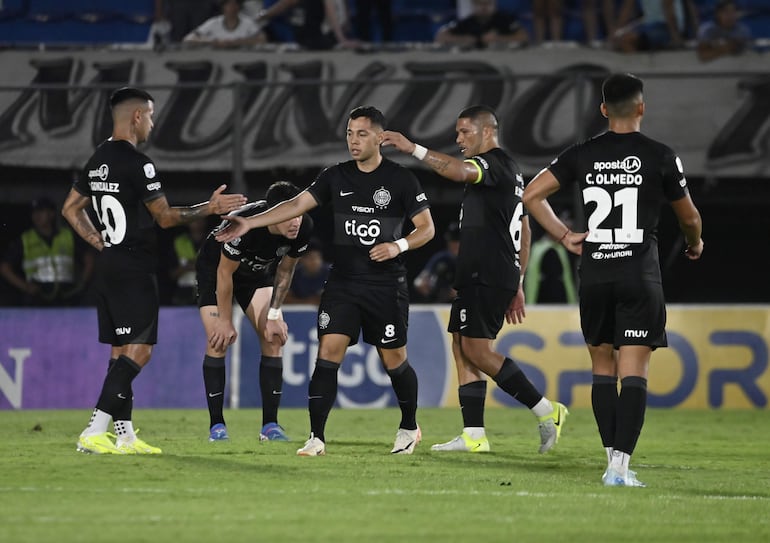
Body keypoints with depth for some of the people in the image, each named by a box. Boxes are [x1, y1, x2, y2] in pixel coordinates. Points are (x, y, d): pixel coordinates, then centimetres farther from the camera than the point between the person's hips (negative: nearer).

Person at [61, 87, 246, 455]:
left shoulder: (98, 160, 11)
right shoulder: (137, 163, -15)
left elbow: (70, 209, 20)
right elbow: (165, 217, -11)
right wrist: (210, 208, -3)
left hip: (107, 268, 9)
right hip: (134, 270, -9)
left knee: (121, 352, 11)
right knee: (138, 351, -8)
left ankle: (125, 436, 12)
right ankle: (94, 433, -15)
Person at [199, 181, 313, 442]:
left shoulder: (303, 228, -26)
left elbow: (285, 270, -7)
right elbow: (224, 273, -27)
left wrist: (274, 315, -9)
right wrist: (225, 321, -20)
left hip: (258, 273, 4)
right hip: (215, 267, -4)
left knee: (273, 338, -9)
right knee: (218, 340, -15)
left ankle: (270, 425, -5)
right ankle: (216, 425, -6)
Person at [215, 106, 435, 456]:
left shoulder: (401, 180, -4)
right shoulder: (336, 177, 6)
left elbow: (427, 228, -1)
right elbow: (297, 204, 0)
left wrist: (399, 246, -19)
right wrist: (249, 223, -9)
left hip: (386, 286, -3)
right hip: (343, 283, 3)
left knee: (394, 360, 4)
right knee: (328, 352, -10)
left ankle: (409, 428, 29)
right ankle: (316, 438, -10)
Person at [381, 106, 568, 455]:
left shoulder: (495, 163, -10)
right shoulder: (511, 171, 23)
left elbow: (459, 171, -34)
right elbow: (524, 232, 25)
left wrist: (414, 149, -36)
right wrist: (517, 285, 26)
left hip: (486, 276, -10)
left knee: (476, 350, -11)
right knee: (463, 347, 8)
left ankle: (545, 409, -7)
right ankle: (474, 435, 5)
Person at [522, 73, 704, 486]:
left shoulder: (582, 155, 4)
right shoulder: (660, 157, -3)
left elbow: (531, 195, 2)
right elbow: (688, 217, 9)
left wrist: (564, 236, 9)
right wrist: (695, 244, 30)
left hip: (594, 275, 3)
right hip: (640, 275, -3)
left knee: (602, 367, 14)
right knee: (634, 371, -5)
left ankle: (612, 458, 13)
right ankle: (621, 464, -15)